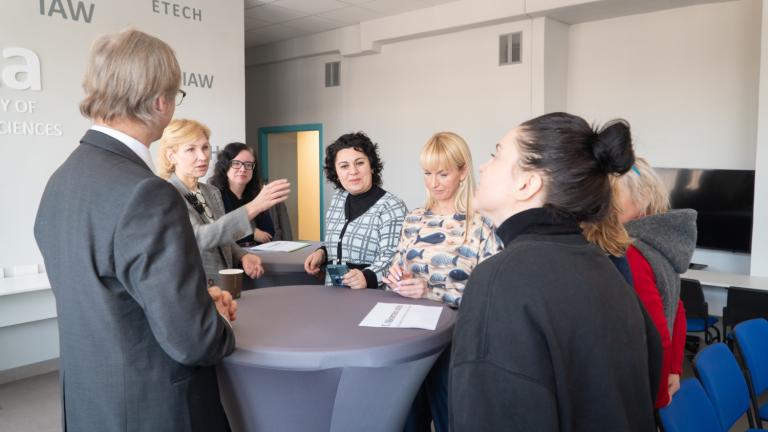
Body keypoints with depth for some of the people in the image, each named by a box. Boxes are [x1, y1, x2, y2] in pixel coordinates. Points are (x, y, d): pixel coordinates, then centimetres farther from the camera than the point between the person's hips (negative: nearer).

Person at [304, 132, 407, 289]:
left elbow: (391, 260, -16)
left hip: (373, 295, -5)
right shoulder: (338, 198, 11)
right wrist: (322, 253, 4)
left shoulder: (392, 207, -10)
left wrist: (367, 277, -33)